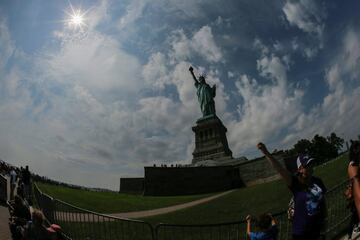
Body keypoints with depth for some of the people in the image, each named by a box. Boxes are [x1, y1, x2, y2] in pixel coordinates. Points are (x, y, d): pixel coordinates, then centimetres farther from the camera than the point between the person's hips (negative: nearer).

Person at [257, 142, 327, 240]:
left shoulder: (317, 181, -2)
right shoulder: (295, 183, -17)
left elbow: (322, 199, 11)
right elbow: (280, 169, -32)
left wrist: (324, 217, 16)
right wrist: (266, 153, -44)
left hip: (317, 225, 5)